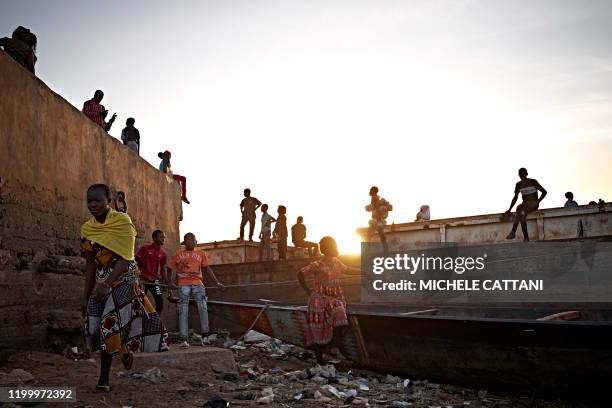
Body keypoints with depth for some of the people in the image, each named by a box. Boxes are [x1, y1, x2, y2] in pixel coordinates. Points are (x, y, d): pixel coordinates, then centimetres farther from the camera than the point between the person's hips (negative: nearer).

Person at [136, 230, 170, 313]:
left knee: (160, 301, -7)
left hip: (154, 280, 3)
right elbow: (135, 263, -4)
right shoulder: (144, 249, -5)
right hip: (143, 279, -3)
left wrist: (166, 282, -2)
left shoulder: (163, 253, 6)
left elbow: (163, 268, 10)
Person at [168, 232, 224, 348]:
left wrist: (217, 282, 11)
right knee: (183, 311, -9)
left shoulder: (201, 254, 17)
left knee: (202, 306, -17)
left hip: (197, 283, 1)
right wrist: (171, 283, 9)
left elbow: (207, 268, 17)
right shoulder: (178, 255, 15)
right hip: (183, 284, -1)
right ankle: (184, 339, -10)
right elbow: (170, 269, 20)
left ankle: (204, 335, -16)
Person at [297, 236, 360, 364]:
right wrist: (308, 291, -5)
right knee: (320, 331, -1)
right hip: (320, 300, -5)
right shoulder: (318, 265, -14)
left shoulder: (336, 262, 6)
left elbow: (347, 270, 25)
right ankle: (319, 359, 14)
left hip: (336, 298, 5)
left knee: (340, 316, -23)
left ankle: (335, 346, -4)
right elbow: (300, 274, -7)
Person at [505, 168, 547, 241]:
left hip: (533, 204, -3)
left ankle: (513, 232, -40)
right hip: (524, 205, 3)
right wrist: (510, 209, 9)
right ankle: (526, 237, -37)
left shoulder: (533, 182, 3)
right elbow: (515, 198, 18)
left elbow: (544, 192, 7)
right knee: (521, 214, -34)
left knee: (520, 209, -35)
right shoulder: (518, 185, 13)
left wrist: (538, 201, -7)